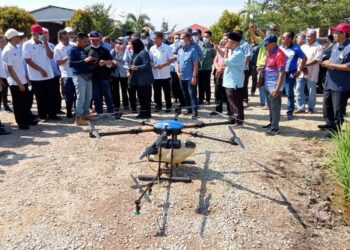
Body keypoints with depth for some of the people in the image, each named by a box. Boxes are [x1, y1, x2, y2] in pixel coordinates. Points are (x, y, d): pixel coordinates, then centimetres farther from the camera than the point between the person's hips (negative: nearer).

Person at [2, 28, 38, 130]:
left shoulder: (16, 49, 11)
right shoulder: (8, 51, -15)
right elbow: (10, 69, -18)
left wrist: (25, 78, 15)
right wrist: (19, 83, -18)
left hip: (23, 81, 8)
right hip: (15, 83, -8)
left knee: (26, 101, 17)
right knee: (18, 104, 4)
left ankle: (28, 119, 30)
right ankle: (21, 123, 15)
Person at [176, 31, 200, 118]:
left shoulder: (193, 49, -9)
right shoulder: (180, 50, 10)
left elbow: (196, 64, -13)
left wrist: (194, 76, -17)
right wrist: (177, 72, 0)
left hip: (190, 77, -6)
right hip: (182, 77, 7)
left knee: (192, 94, -5)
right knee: (186, 94, 13)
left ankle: (195, 111, 1)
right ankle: (189, 109, 25)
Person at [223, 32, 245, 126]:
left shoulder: (239, 53, -20)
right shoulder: (233, 51, 11)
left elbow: (226, 62, -19)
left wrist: (226, 50, -9)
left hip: (235, 82, -10)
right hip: (230, 81, 10)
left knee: (236, 103, -2)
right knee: (231, 102, 19)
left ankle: (239, 121, 7)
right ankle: (233, 118, 32)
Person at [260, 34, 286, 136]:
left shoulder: (279, 55, -20)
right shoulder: (269, 53, 8)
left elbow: (281, 73, -23)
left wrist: (277, 88, -25)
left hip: (274, 87, -9)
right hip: (267, 85, 9)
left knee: (275, 107, 1)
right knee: (270, 106, 21)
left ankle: (275, 128, 10)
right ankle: (272, 122, 36)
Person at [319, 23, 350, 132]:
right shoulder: (335, 45, 9)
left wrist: (331, 65, -21)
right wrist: (327, 62, 1)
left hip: (341, 85, -9)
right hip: (330, 82, 9)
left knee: (338, 110, 4)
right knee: (327, 105, 21)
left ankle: (336, 129, 18)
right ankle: (330, 124, 38)